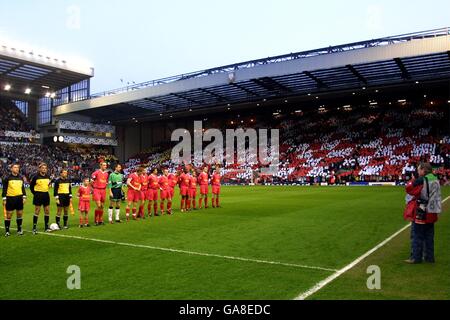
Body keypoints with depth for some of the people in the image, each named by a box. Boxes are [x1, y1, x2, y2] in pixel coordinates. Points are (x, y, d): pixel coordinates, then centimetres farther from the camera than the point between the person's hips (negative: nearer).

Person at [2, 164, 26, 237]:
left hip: (19, 198, 4)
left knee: (20, 214, 8)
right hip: (10, 198, -4)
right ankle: (7, 231, 10)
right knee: (9, 215, 0)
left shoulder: (21, 177, 9)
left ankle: (19, 230, 20)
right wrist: (4, 199, -9)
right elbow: (4, 189, -4)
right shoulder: (7, 178, -4)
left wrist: (24, 197, 10)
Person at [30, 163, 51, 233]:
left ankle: (46, 227, 17)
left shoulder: (48, 176, 7)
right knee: (37, 212, -2)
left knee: (47, 211, 7)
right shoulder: (36, 177, -8)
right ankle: (34, 228, 6)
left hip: (46, 195, 5)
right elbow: (31, 186, -2)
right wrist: (35, 193, -4)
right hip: (38, 195, -5)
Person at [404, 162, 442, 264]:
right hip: (431, 213, 8)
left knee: (417, 236, 1)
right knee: (429, 236, 15)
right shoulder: (435, 180, 8)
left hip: (421, 213, -8)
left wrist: (412, 181, 4)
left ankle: (416, 257, 5)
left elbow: (409, 189, -11)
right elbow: (434, 196, 16)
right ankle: (429, 257, 22)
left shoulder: (421, 180, -17)